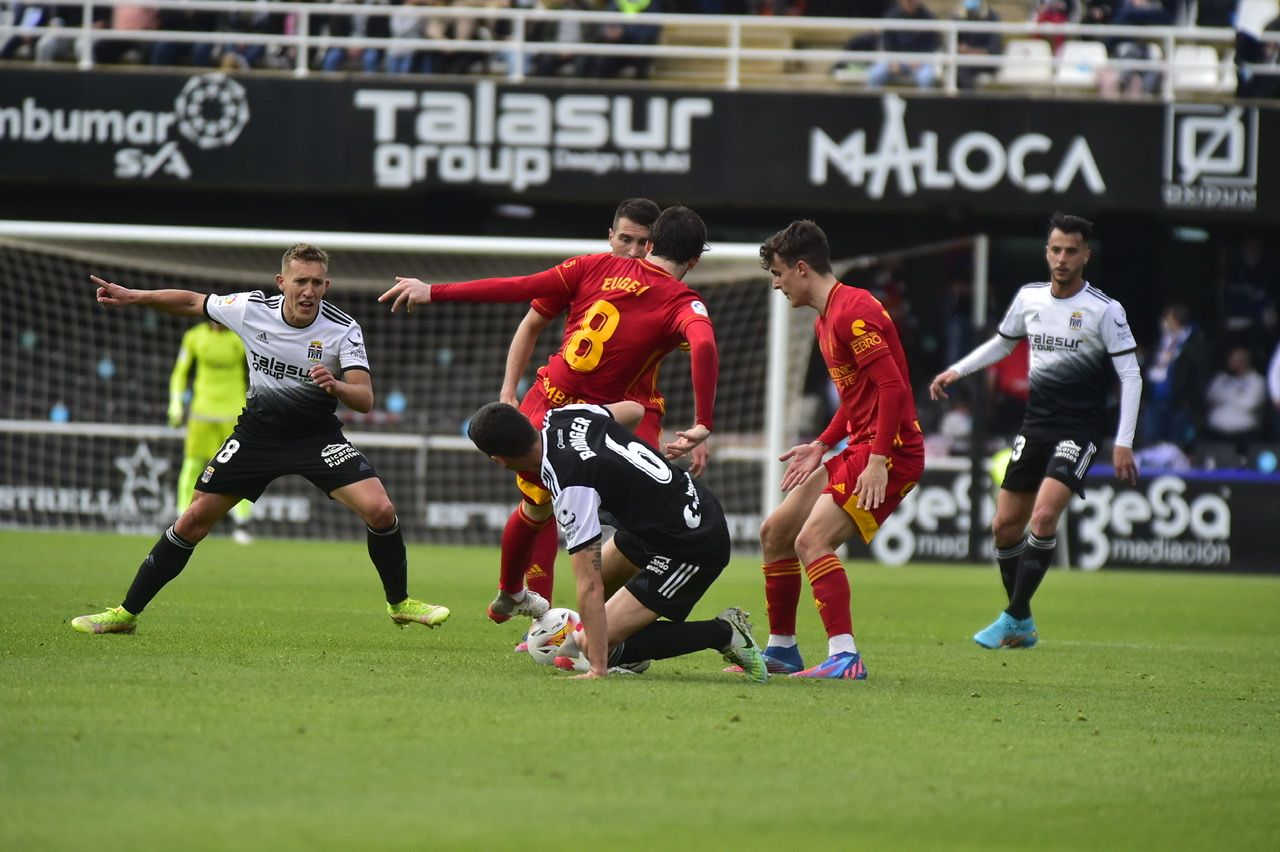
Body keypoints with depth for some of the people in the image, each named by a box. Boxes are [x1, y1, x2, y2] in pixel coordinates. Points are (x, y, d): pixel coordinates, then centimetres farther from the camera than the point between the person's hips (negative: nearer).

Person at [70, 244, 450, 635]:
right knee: (194, 520, -3)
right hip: (258, 433, 1)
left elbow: (365, 399, -25)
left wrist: (337, 386, -46)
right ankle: (127, 612, 10)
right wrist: (132, 296, 3)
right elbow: (193, 302, 4)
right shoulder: (251, 309, -14)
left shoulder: (343, 329, -19)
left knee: (380, 510, -20)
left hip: (318, 435, -1)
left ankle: (399, 603, 4)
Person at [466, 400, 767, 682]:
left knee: (597, 645, -7)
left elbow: (590, 587, -27)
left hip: (691, 550, -9)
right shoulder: (562, 416, -4)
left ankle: (723, 634, -1)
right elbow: (633, 409, 19)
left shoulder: (570, 486, -27)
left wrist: (597, 670, -24)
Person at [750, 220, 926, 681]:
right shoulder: (825, 321, 17)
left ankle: (845, 656, -26)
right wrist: (822, 446, 17)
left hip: (891, 451, -11)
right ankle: (782, 649, 24)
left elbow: (893, 387, -23)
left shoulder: (853, 311, -16)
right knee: (774, 533, 13)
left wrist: (878, 461, -27)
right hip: (857, 448, 11)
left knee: (812, 540, -23)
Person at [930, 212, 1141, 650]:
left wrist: (1123, 442, -13)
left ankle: (1013, 617, -15)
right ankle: (1023, 627, 16)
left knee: (1044, 516, -23)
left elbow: (1130, 374, -8)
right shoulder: (1029, 297, 6)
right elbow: (1002, 343, 25)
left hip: (1079, 429, -6)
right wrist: (956, 371, 14)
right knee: (1005, 526, 2)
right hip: (1035, 424, 6)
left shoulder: (1105, 310, -9)